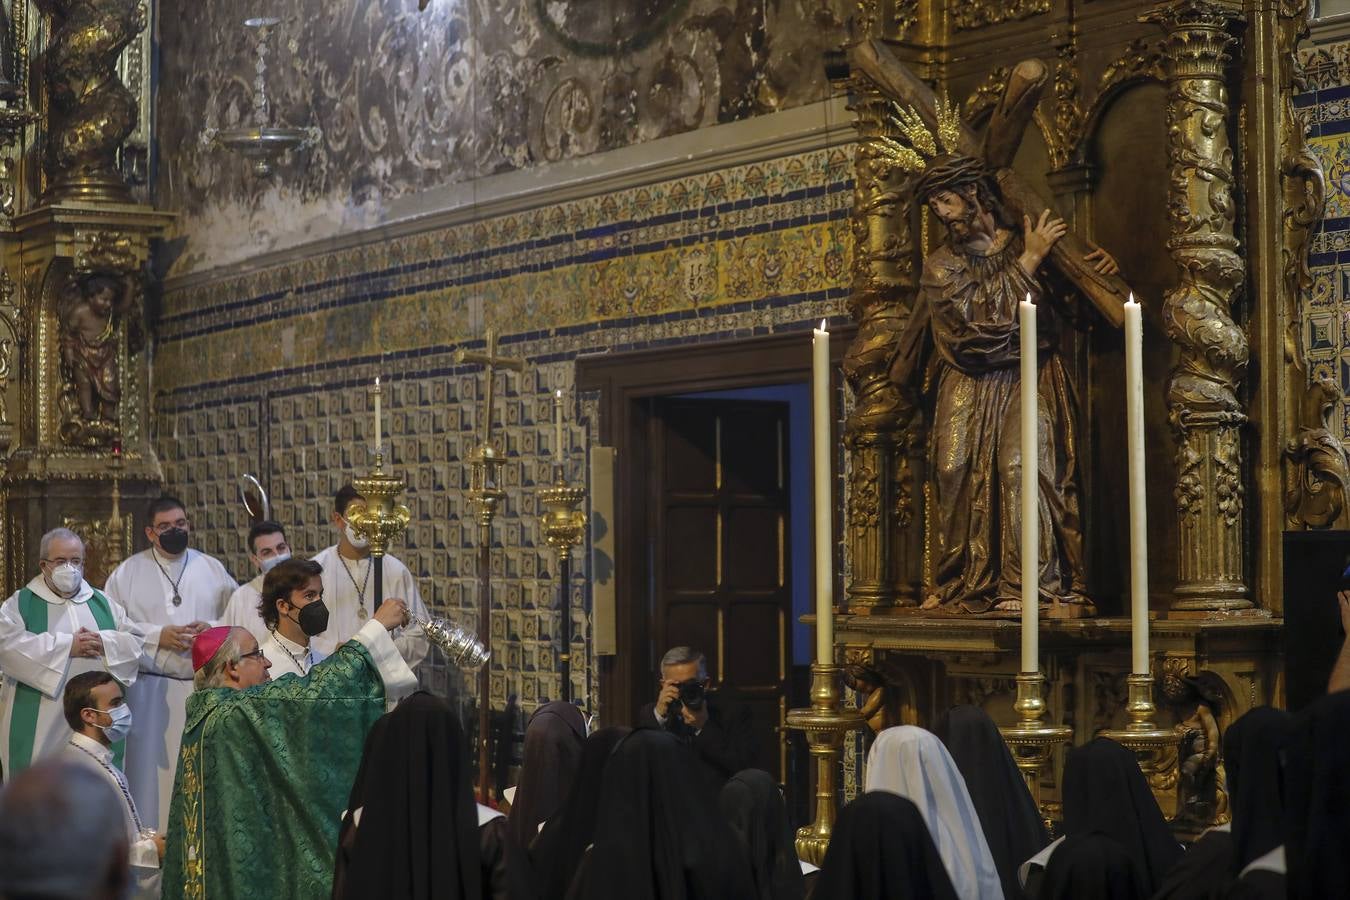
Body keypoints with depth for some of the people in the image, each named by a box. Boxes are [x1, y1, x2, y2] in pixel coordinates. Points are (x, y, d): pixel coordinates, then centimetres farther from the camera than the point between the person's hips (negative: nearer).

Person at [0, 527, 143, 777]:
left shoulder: (103, 604, 17)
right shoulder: (20, 604, 6)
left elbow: (137, 643, 10)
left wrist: (104, 644, -10)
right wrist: (66, 646, -14)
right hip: (41, 724, -3)